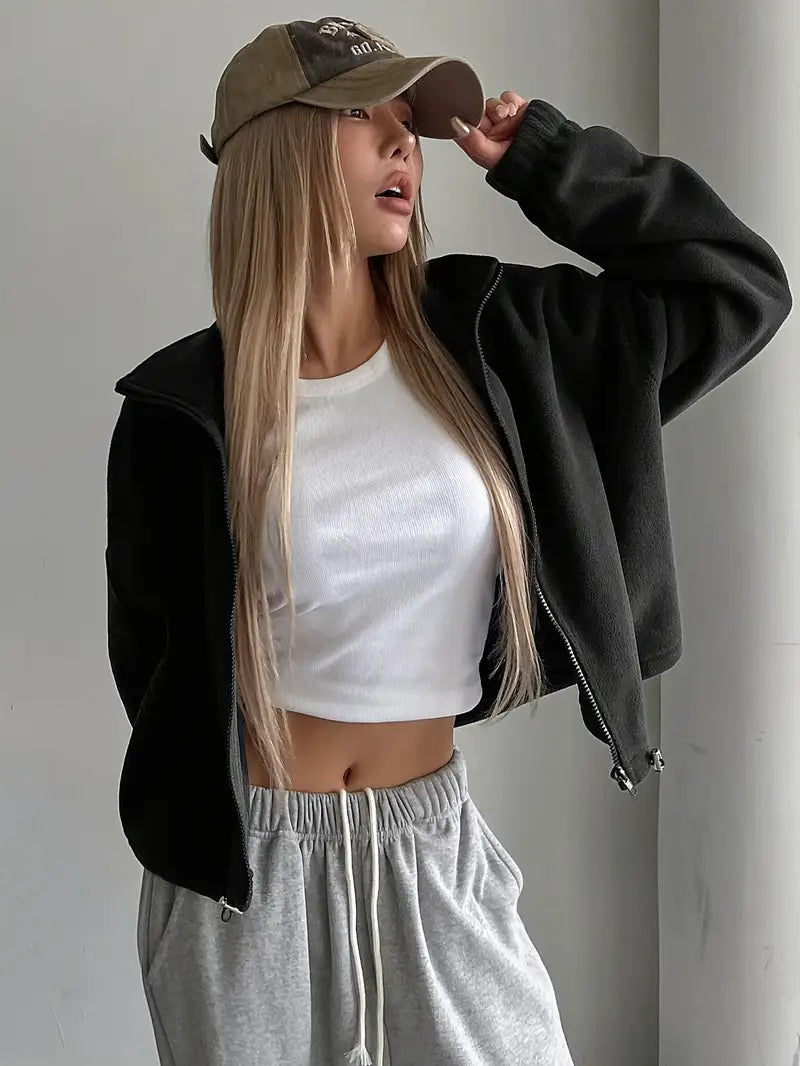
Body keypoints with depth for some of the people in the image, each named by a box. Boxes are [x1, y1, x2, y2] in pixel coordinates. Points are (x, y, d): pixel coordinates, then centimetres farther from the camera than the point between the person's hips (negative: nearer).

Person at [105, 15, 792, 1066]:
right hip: (247, 861, -2)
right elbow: (157, 657, 1)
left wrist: (544, 161, -5)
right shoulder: (185, 406, -11)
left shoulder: (484, 338, -4)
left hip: (436, 847, 2)